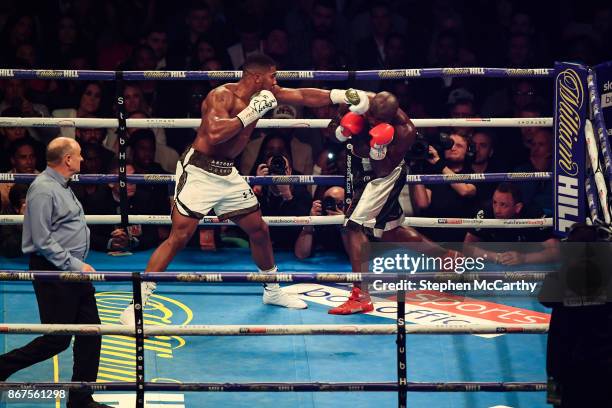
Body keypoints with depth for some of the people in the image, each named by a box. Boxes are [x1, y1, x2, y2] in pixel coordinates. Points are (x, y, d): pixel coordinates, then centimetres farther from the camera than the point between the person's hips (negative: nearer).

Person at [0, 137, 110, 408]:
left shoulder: (61, 187, 15)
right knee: (57, 340, -6)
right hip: (52, 271, -10)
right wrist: (75, 265, -20)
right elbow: (42, 240, -22)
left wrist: (79, 265, 18)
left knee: (90, 332, 8)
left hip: (72, 269, 10)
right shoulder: (43, 190, -17)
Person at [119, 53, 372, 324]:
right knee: (179, 237, -15)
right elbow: (215, 134, -34)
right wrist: (250, 113, -28)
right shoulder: (222, 96, -20)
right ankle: (136, 305, -16)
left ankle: (273, 291, 37)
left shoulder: (264, 94, 4)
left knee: (259, 230, 16)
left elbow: (303, 96, 10)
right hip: (199, 172, -8)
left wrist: (342, 96, 1)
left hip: (227, 174, 9)